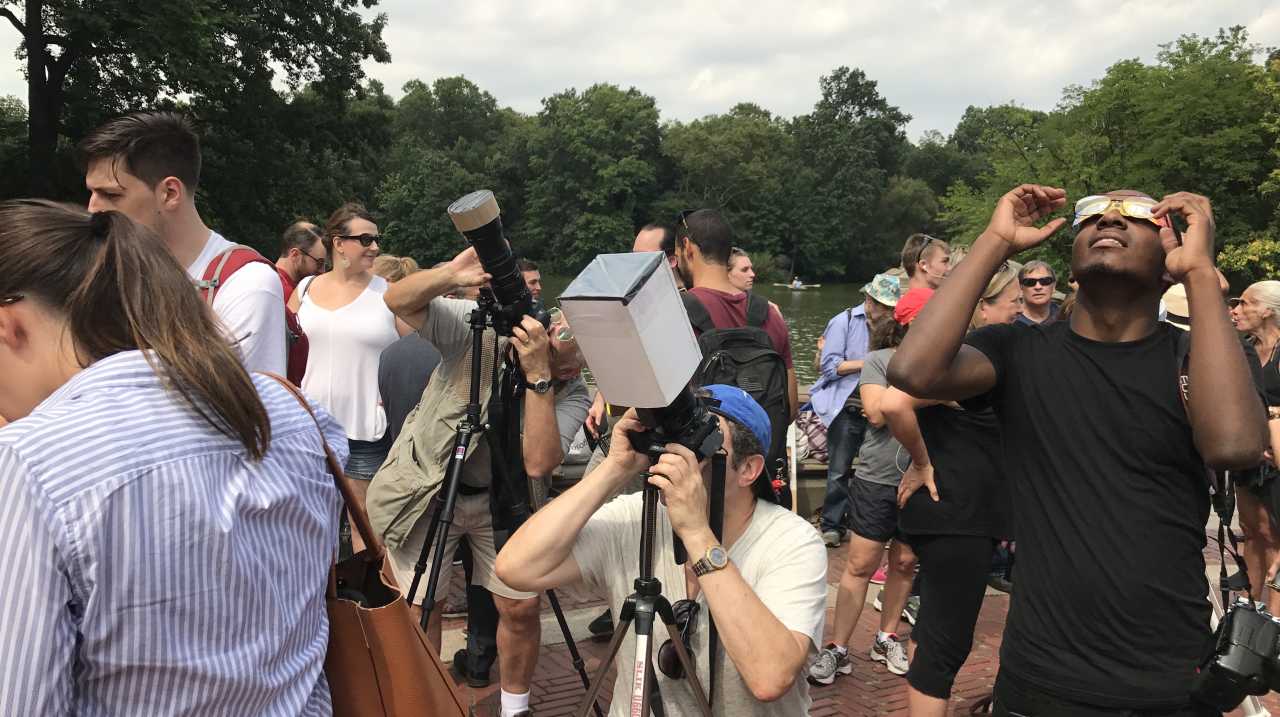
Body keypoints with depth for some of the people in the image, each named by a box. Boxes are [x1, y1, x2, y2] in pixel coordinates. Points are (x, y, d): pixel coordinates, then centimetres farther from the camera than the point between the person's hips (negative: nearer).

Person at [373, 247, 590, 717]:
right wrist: (452, 275, -44)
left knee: (521, 607, 0)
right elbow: (398, 301, -25)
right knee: (418, 608, 4)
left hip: (502, 501, 2)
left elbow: (538, 463, -32)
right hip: (426, 493, -1)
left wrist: (536, 376, -38)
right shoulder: (478, 326, -19)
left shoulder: (572, 395, -16)